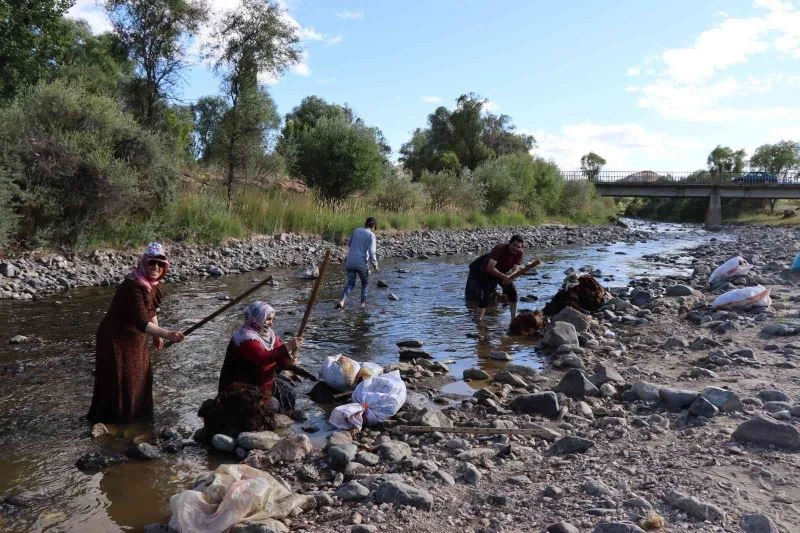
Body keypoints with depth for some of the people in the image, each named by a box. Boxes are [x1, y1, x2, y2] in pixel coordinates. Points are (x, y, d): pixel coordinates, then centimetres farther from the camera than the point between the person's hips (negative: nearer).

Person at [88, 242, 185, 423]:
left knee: (141, 374, 19)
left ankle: (137, 411, 37)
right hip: (115, 337, -9)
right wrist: (166, 333, -50)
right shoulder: (132, 286, -32)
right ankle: (106, 416, 22)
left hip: (135, 337, 9)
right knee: (118, 379, 2)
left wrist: (157, 334, 13)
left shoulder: (153, 283, -5)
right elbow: (141, 322, -39)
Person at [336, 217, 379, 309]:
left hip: (350, 262, 4)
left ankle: (342, 301, -10)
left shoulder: (356, 231, 10)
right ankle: (363, 303, 20)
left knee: (350, 284, 10)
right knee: (364, 283, 19)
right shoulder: (371, 235, -6)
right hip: (362, 264, -4)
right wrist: (375, 265, -3)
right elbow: (371, 252, -13)